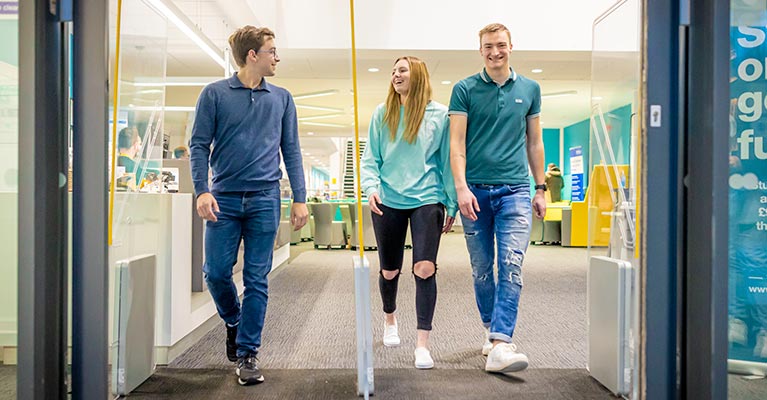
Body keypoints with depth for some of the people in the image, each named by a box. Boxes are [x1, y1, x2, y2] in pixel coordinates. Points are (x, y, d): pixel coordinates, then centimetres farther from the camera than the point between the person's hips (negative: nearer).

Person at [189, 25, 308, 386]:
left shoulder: (281, 98, 10)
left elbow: (291, 150, 10)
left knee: (256, 279, 2)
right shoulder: (215, 94, 3)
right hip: (224, 198, -1)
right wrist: (202, 190, -10)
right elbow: (199, 144, 1)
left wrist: (300, 198, 4)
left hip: (265, 199, 1)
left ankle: (247, 353, 12)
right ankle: (233, 322, 31)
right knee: (216, 272, 0)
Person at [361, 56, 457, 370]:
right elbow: (370, 158, 6)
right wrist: (371, 187, -12)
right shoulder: (382, 114, 5)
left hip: (427, 199, -2)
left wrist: (452, 204, 4)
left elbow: (447, 161, 4)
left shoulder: (439, 114, 1)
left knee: (425, 268, -15)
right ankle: (390, 320, 42)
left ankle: (422, 344, -6)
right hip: (388, 201, 2)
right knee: (389, 271, 13)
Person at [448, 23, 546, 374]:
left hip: (515, 190, 1)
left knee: (511, 269, -11)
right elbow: (456, 143, -2)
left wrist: (540, 188, 13)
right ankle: (491, 329, 29)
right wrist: (461, 187, -13)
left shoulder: (529, 89, 11)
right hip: (475, 191, 0)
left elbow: (534, 142, 16)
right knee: (482, 270, 9)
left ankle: (500, 347, -14)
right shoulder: (465, 89, 4)